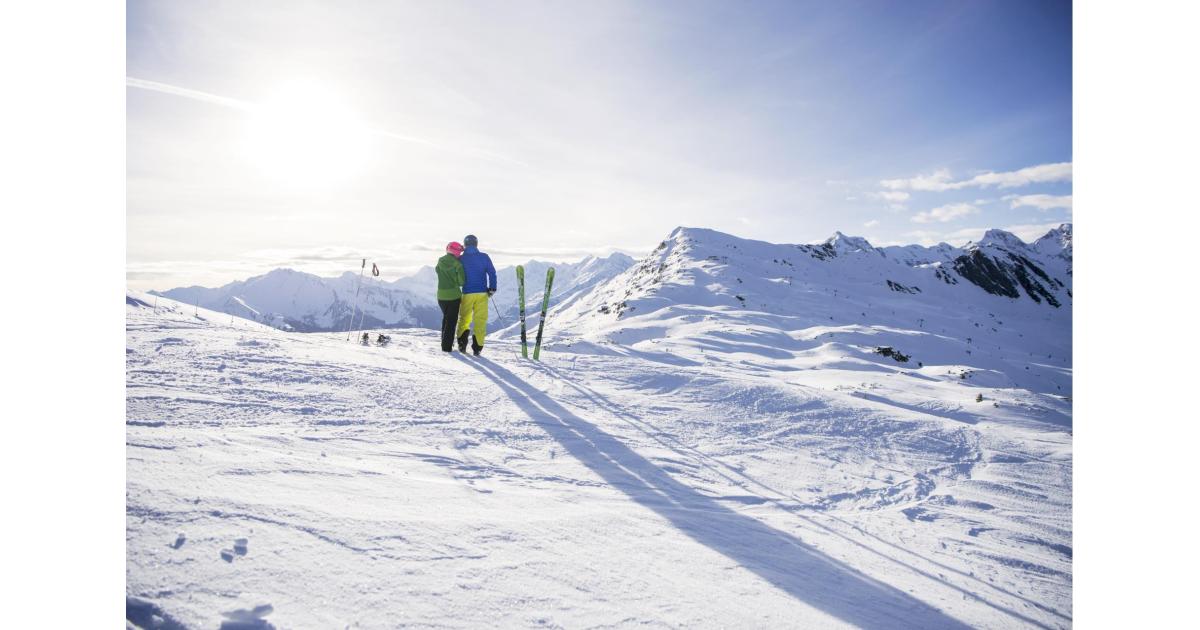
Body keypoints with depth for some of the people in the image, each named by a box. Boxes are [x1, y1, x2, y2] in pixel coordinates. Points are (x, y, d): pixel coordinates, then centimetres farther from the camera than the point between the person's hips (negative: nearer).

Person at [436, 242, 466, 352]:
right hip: (454, 295, -5)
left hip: (441, 295, 5)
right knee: (452, 321, 3)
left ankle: (445, 342, 28)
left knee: (446, 318, 23)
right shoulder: (457, 264, -13)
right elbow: (461, 281, -14)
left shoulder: (440, 261, 2)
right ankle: (447, 346, 1)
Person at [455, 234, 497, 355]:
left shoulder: (461, 259, 1)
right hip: (482, 293, 0)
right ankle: (477, 347, 1)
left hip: (467, 293, 1)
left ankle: (462, 343, 0)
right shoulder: (484, 257, -1)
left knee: (464, 319, 15)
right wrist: (492, 288, 4)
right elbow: (492, 273, -4)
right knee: (480, 320, 4)